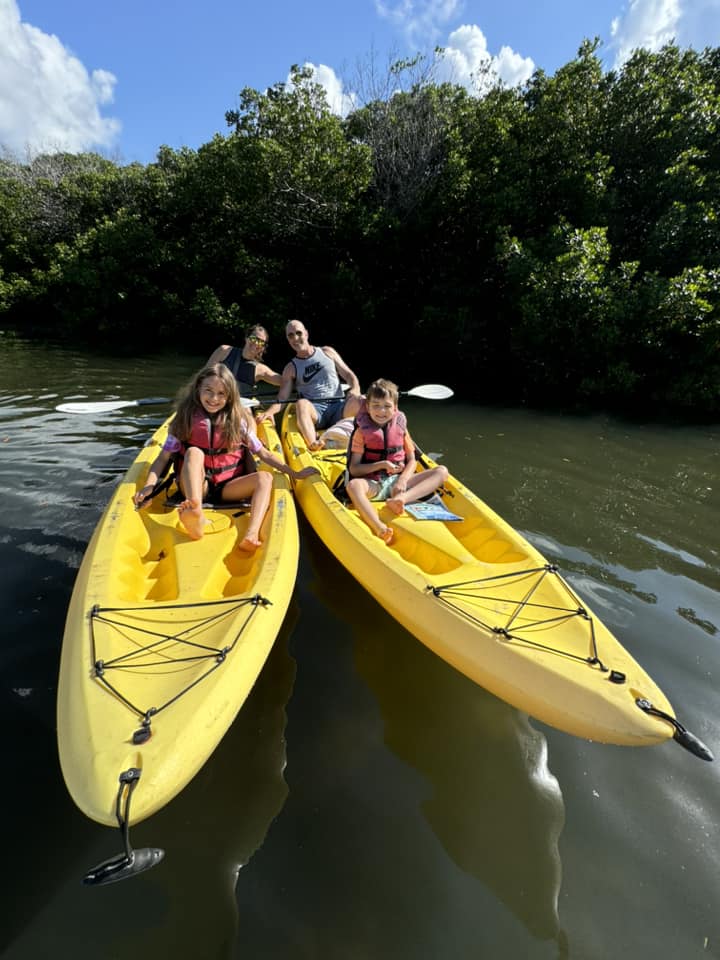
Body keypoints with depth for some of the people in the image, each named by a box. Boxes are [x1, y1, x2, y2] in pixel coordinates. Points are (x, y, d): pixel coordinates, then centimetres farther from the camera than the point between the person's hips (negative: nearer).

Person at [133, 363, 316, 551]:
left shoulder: (238, 421, 5)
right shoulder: (185, 419, 2)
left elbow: (263, 453, 5)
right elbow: (163, 457, -3)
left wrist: (294, 474, -3)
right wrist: (149, 486, -19)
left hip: (227, 488, 2)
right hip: (194, 486, -1)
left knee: (264, 477, -23)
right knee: (194, 452, -27)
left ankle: (251, 536, -48)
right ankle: (196, 514, -53)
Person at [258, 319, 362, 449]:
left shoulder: (327, 352, 17)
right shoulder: (291, 368, 14)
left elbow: (348, 375, 14)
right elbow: (281, 399, 6)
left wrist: (355, 390, -8)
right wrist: (270, 411, -16)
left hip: (338, 407, 1)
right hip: (315, 411, -1)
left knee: (360, 401, -28)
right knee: (301, 403, -35)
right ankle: (313, 444, -56)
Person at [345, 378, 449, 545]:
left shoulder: (400, 428, 9)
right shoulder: (362, 432, 2)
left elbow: (412, 461, 8)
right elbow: (353, 469, -3)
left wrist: (402, 480, -12)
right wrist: (381, 465, -16)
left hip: (398, 480, 3)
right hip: (373, 484, -3)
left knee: (441, 471, -14)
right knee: (352, 485, -37)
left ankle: (401, 499, -37)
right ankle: (379, 528, -56)